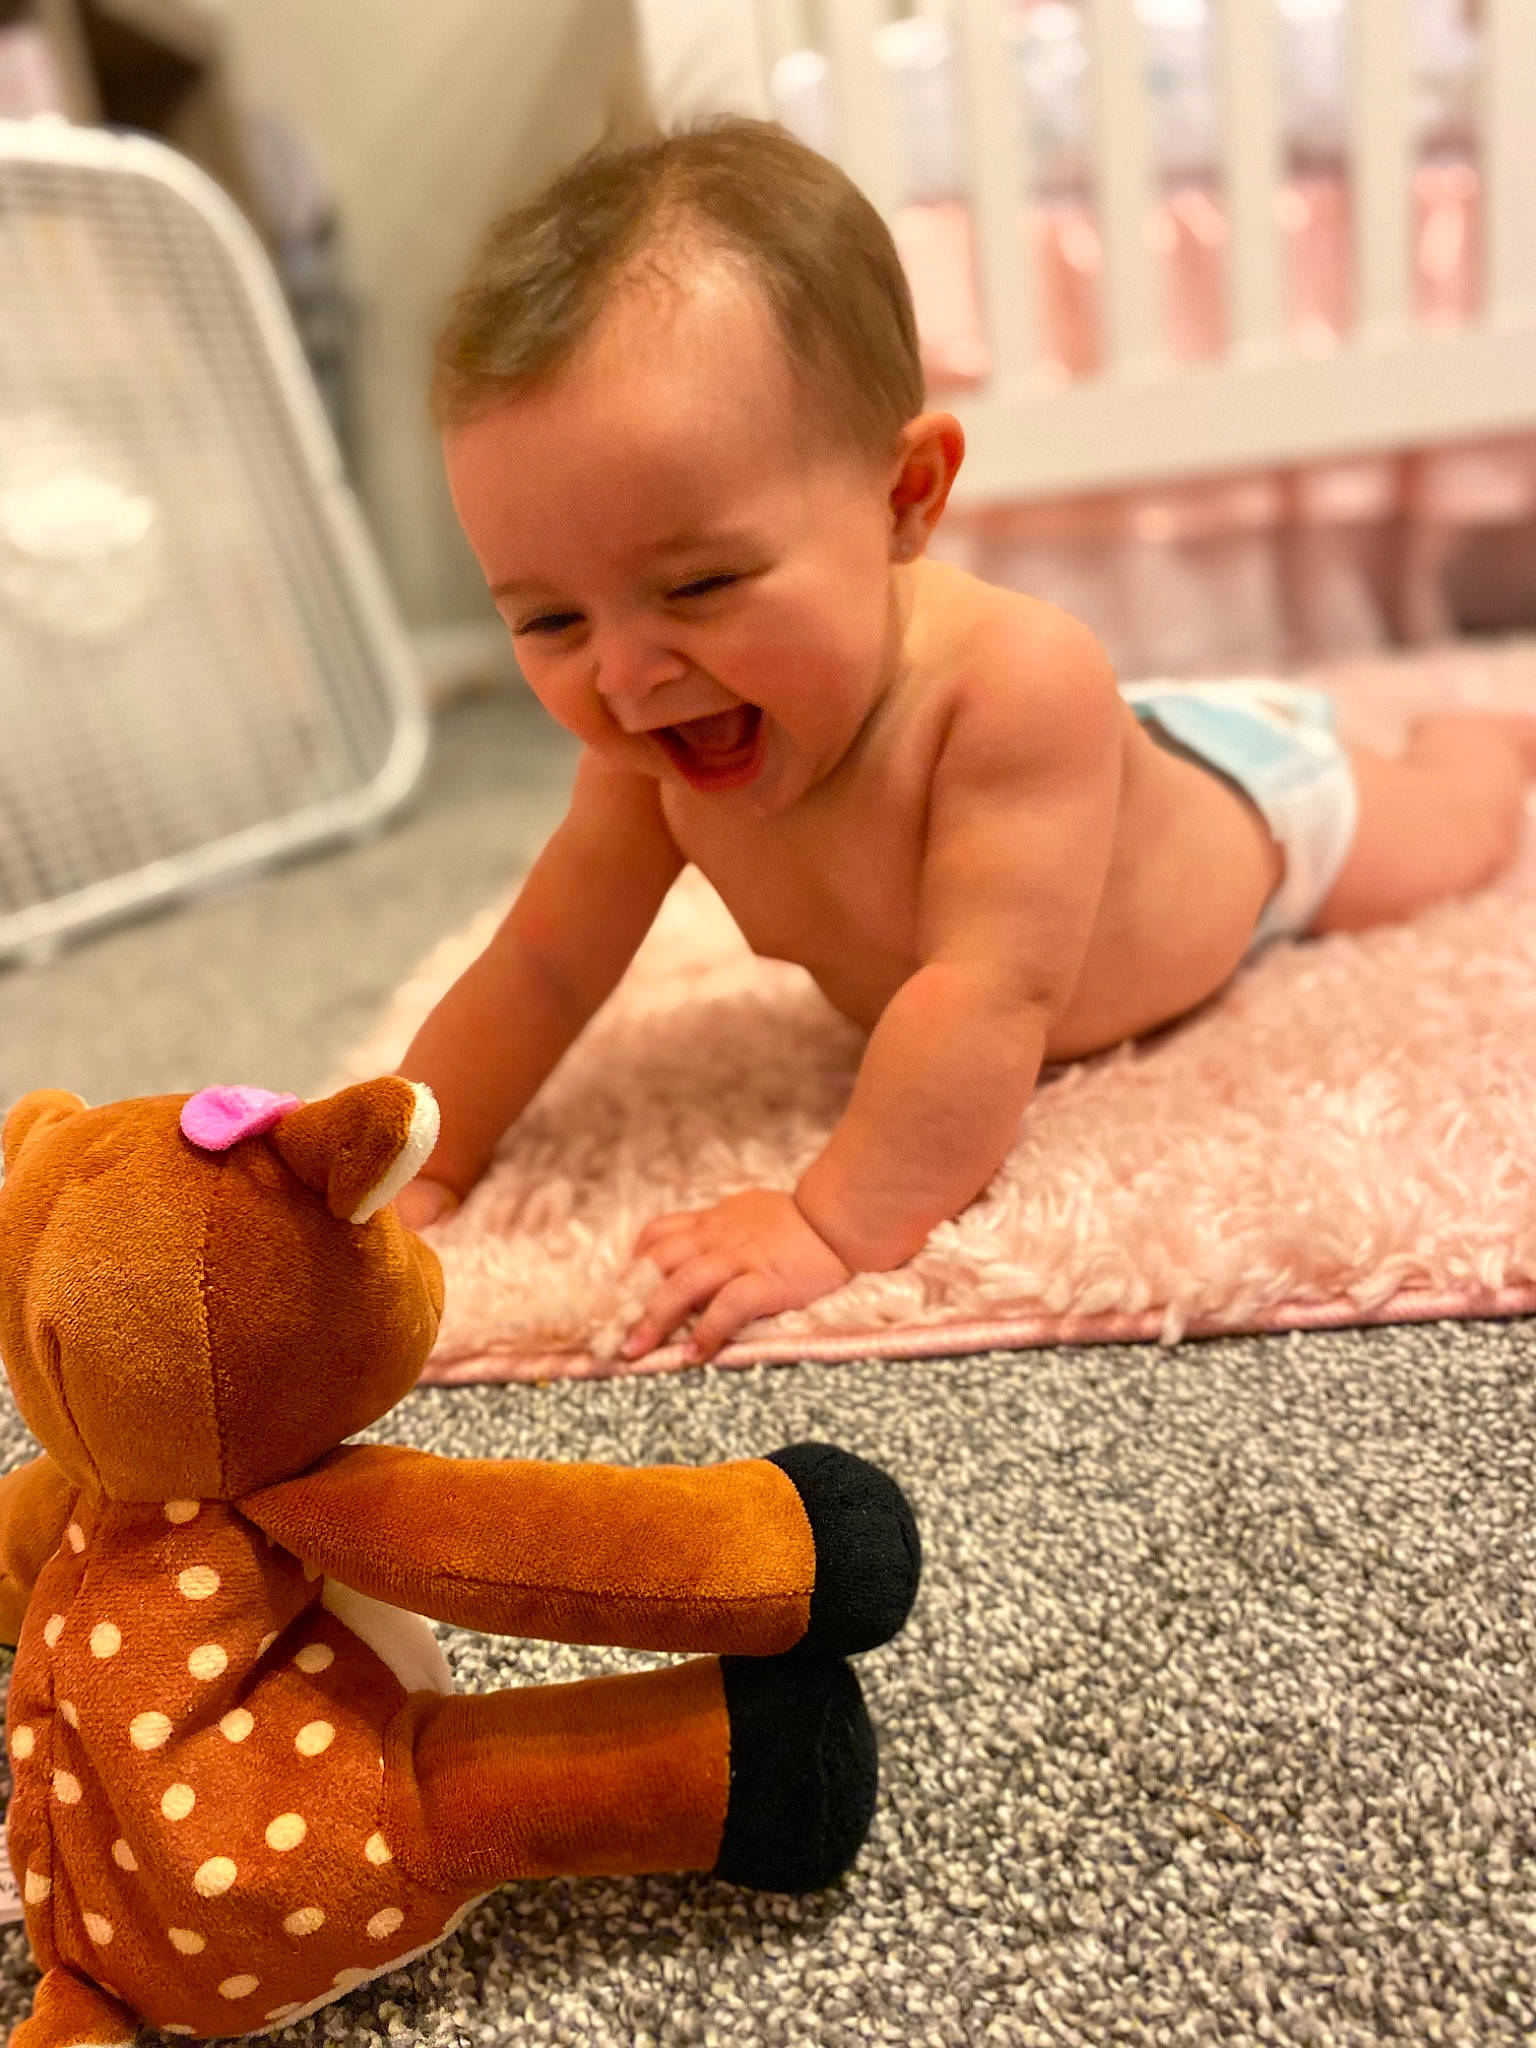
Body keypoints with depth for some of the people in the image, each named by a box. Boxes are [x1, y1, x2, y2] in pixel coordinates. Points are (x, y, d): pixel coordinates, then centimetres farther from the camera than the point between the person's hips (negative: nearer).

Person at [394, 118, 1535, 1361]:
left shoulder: (1017, 683, -50)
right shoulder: (656, 756, -31)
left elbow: (991, 997, -54)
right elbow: (540, 972, -24)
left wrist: (837, 1225, -60)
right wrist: (418, 1172, -29)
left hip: (1242, 796, -3)